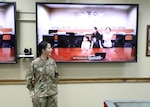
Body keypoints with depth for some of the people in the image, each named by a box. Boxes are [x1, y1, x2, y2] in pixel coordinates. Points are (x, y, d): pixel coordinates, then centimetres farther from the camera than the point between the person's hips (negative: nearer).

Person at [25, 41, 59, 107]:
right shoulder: (35, 63, -11)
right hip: (39, 93, -4)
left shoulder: (52, 61, 0)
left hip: (52, 93, 4)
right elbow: (28, 77, -4)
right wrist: (31, 91, -4)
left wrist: (54, 85, 8)